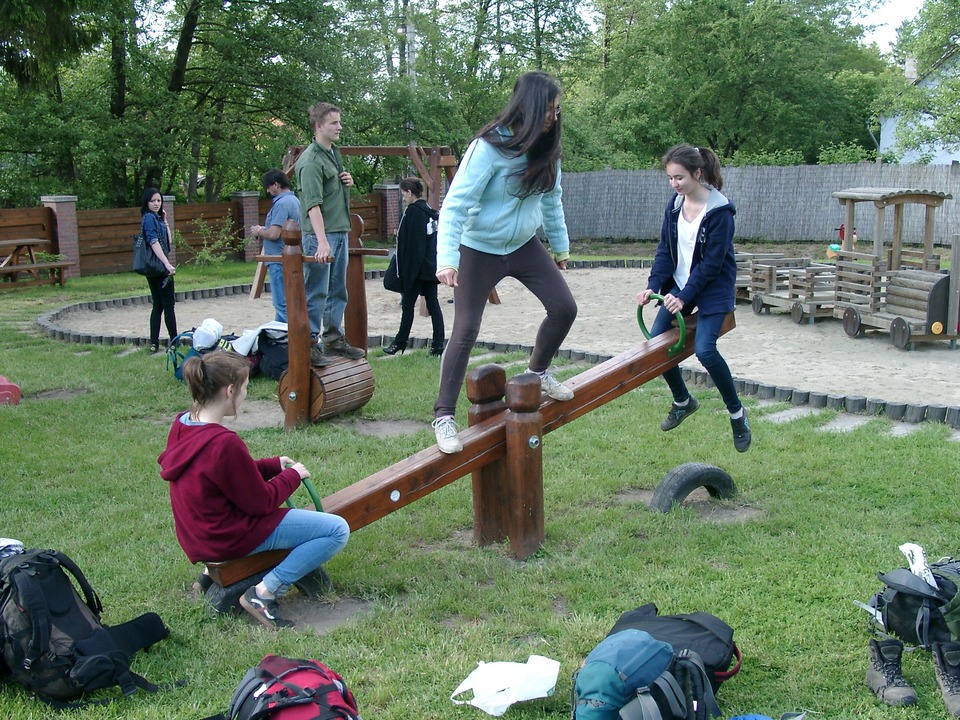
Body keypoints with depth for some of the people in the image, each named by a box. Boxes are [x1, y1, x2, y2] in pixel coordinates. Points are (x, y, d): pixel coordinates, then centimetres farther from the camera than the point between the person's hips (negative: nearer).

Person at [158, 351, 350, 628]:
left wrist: (274, 465, 8)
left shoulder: (182, 425, -1)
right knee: (337, 530, -9)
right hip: (231, 538, -9)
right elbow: (262, 501, -18)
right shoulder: (224, 443, -28)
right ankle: (264, 593, -8)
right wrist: (292, 475, -2)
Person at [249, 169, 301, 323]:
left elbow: (274, 234, -24)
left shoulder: (282, 203, -18)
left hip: (279, 261, -10)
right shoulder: (294, 200, 14)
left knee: (282, 305, -6)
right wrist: (264, 231, 13)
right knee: (288, 302, 14)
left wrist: (259, 231, -6)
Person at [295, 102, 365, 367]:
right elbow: (313, 204, -25)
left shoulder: (334, 153, 13)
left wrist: (348, 182, 5)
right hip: (320, 234, -9)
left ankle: (333, 338, 25)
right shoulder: (311, 161, -16)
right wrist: (322, 242, -34)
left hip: (341, 232, 9)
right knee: (316, 293, -6)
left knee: (338, 291, 15)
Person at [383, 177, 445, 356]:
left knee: (408, 303, 3)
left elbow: (411, 245, -17)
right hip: (432, 267, 8)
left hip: (417, 267, -8)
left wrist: (406, 273, -14)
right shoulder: (430, 211, 10)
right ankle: (438, 345, 5)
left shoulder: (412, 212, -14)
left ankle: (400, 342, 12)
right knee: (433, 303, 7)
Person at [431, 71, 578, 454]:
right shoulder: (489, 148, -23)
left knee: (564, 308, 0)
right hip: (479, 250, -6)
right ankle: (443, 416, 2)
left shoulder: (545, 149, -4)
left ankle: (538, 372, 27)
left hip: (524, 245, 6)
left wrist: (561, 247, 19)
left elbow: (551, 200, 12)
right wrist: (447, 258, -36)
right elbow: (455, 204, -27)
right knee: (465, 330, -7)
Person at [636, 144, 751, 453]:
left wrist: (684, 297, -22)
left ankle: (737, 413, -1)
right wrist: (653, 286, -12)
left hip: (713, 289, -7)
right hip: (679, 286, 7)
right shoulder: (675, 205, 0)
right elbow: (665, 250, 2)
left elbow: (712, 262, -19)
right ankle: (683, 401, 26)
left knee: (705, 349, -21)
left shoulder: (719, 211, -19)